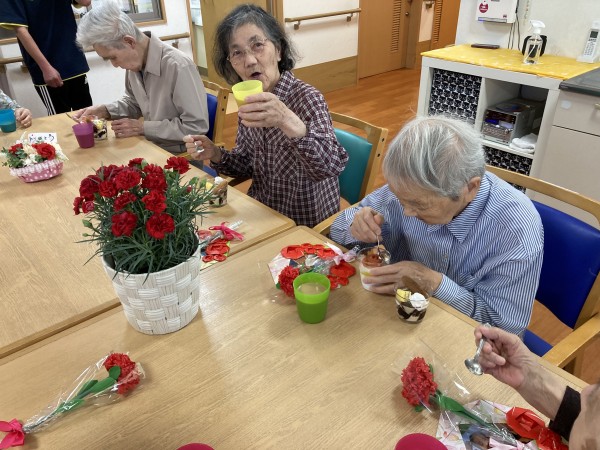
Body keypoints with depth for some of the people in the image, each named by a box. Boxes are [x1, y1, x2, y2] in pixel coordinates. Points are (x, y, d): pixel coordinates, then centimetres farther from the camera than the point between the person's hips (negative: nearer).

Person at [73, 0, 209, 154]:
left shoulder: (178, 66, -24)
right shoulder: (135, 60, 1)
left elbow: (197, 127, -23)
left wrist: (142, 127, -19)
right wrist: (104, 110, 1)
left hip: (180, 156, -7)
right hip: (153, 149, 7)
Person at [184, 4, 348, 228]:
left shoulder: (306, 98, -18)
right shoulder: (248, 100, -2)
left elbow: (332, 166, -33)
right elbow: (248, 164, 9)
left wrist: (287, 121, -46)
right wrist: (216, 155, -9)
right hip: (260, 214, 5)